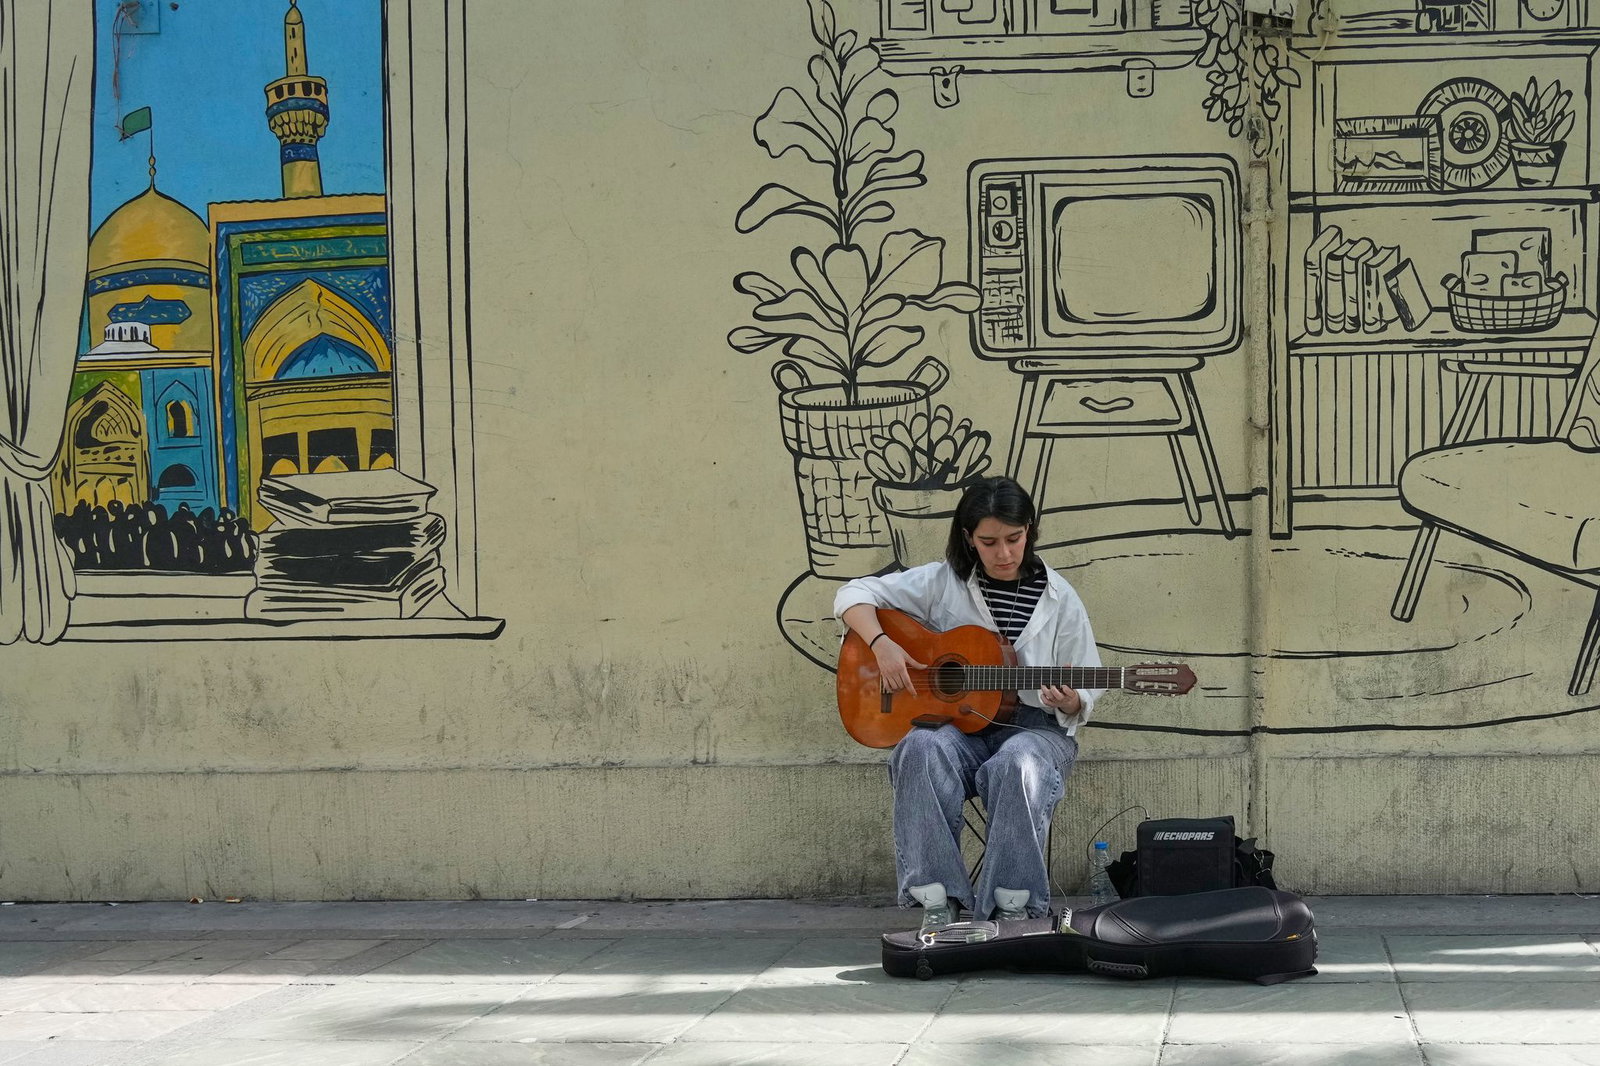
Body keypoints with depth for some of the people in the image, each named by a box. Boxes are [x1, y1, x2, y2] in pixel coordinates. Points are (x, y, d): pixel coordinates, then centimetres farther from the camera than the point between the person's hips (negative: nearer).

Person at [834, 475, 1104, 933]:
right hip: (957, 724, 1)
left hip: (1033, 727, -1)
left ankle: (1012, 906, -30)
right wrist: (881, 645, -14)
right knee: (921, 751, -35)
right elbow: (854, 595, 5)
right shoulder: (943, 582, 5)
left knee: (1019, 765, -37)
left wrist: (1070, 702, -18)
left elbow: (1085, 697, 7)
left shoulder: (1058, 599, 5)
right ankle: (937, 902, -31)